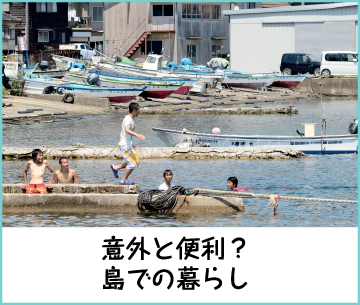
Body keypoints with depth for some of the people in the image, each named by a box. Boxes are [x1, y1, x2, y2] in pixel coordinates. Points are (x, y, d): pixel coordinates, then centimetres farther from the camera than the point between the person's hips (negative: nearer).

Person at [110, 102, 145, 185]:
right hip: (125, 145, -10)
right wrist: (137, 135, -45)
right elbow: (127, 130, -34)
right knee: (132, 163, -9)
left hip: (128, 144, 10)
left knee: (134, 162, 14)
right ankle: (124, 180, -1)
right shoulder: (128, 119, -16)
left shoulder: (130, 119, 15)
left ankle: (115, 167, 20)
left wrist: (131, 144, 29)